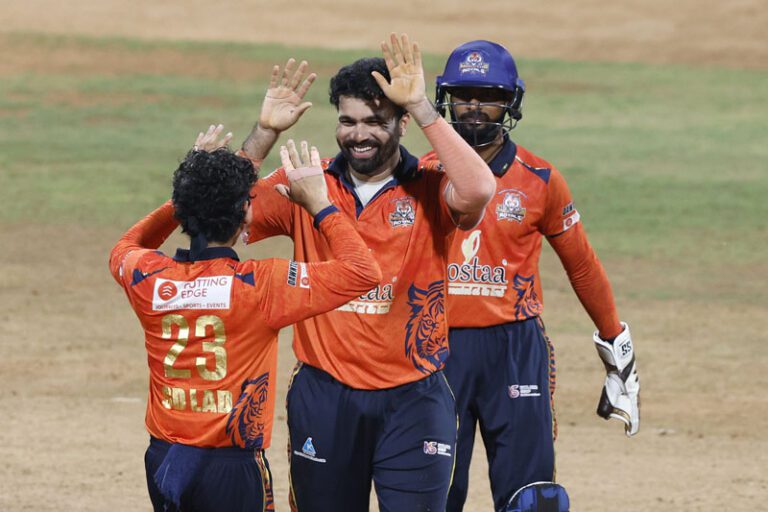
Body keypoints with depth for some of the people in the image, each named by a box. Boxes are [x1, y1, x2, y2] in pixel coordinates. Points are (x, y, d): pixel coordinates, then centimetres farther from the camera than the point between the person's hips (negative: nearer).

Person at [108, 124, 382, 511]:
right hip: (231, 467, -5)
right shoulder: (260, 285, -16)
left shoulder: (147, 277, -3)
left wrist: (185, 198, 20)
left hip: (162, 460, 5)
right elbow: (363, 272, -11)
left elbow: (124, 250, 25)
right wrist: (318, 203, -2)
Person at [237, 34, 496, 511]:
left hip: (413, 400, -3)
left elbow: (477, 190, -27)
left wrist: (421, 107, -24)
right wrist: (265, 132, -13)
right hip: (324, 396, 3)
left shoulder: (428, 191, -5)